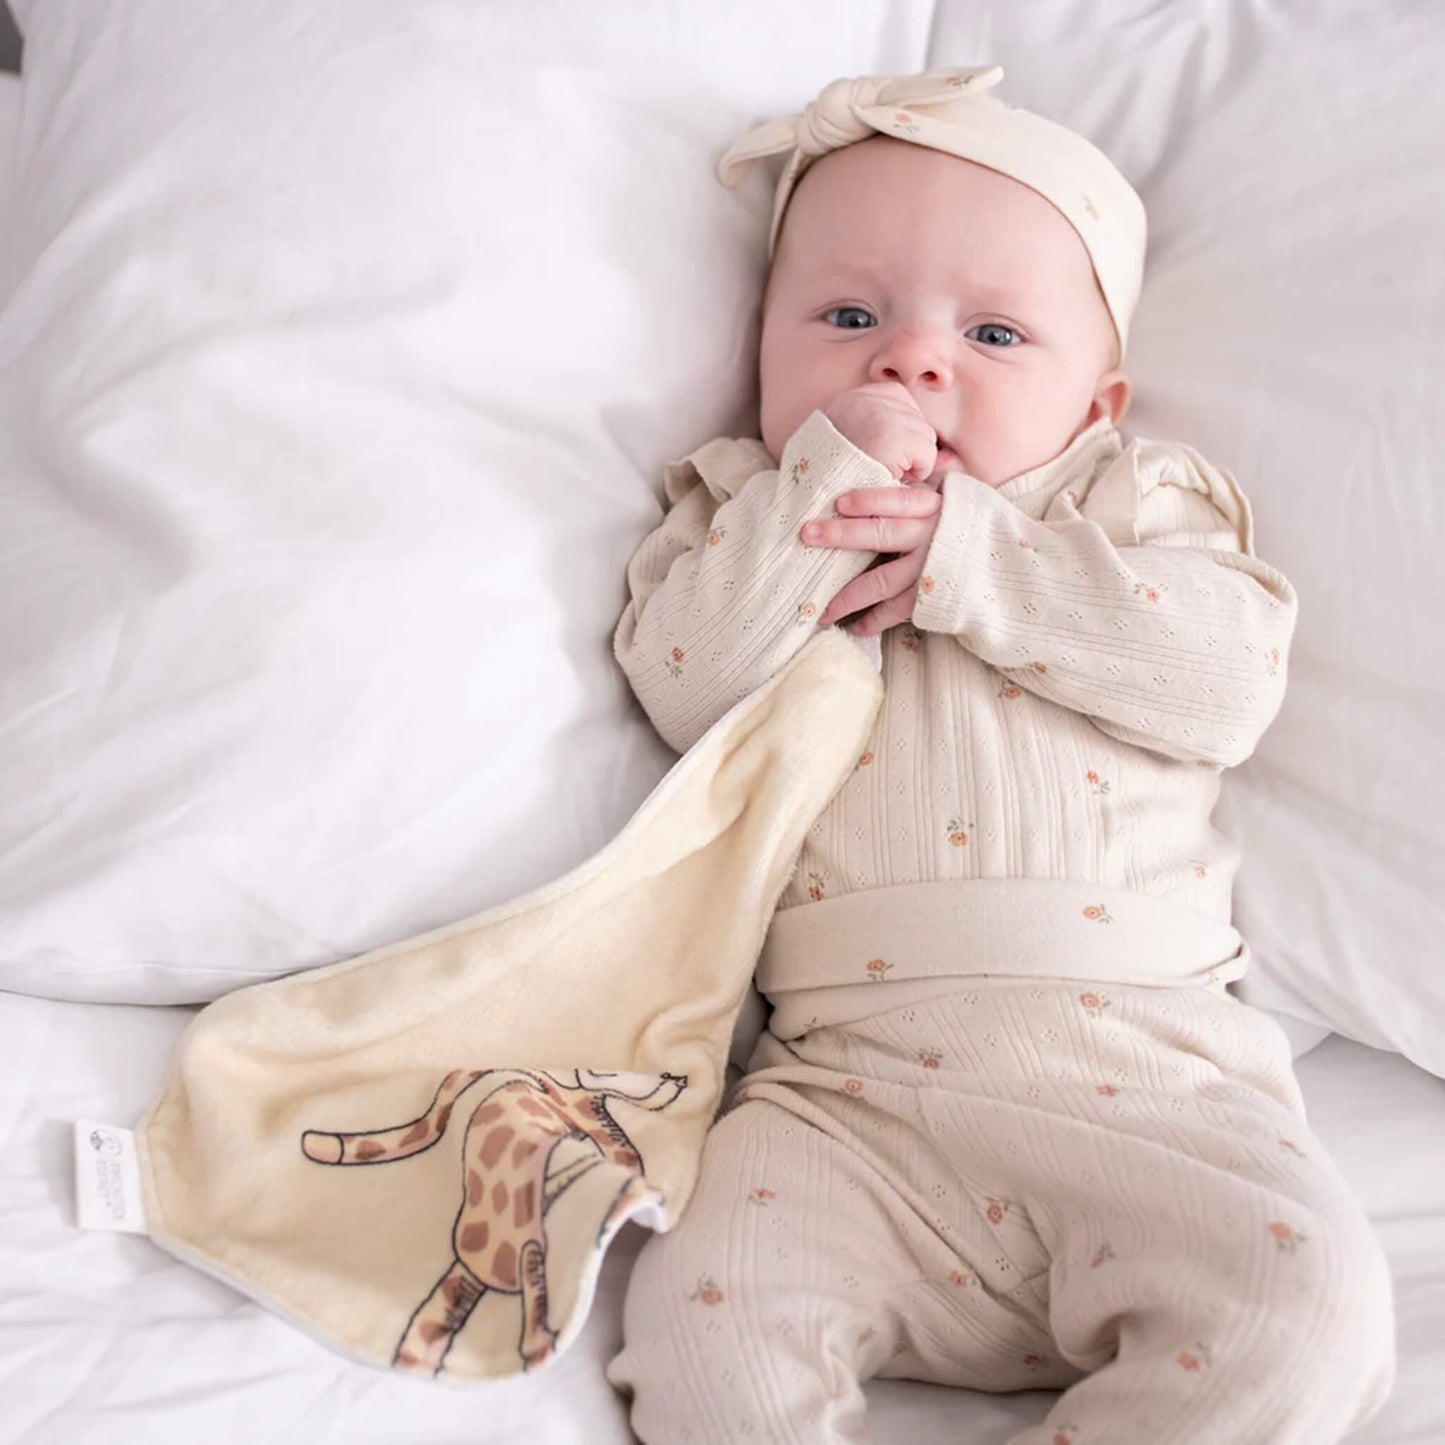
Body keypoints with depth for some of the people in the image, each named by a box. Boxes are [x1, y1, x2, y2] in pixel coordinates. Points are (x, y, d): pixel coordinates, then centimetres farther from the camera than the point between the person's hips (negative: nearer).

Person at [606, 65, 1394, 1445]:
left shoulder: (1135, 505, 15)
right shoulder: (747, 515, 16)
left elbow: (1227, 681, -4)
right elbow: (687, 687, -4)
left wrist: (966, 553, -10)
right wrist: (837, 472, -10)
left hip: (1135, 1065, 1)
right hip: (842, 1089, 0)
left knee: (1305, 1293, -19)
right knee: (703, 1316, -21)